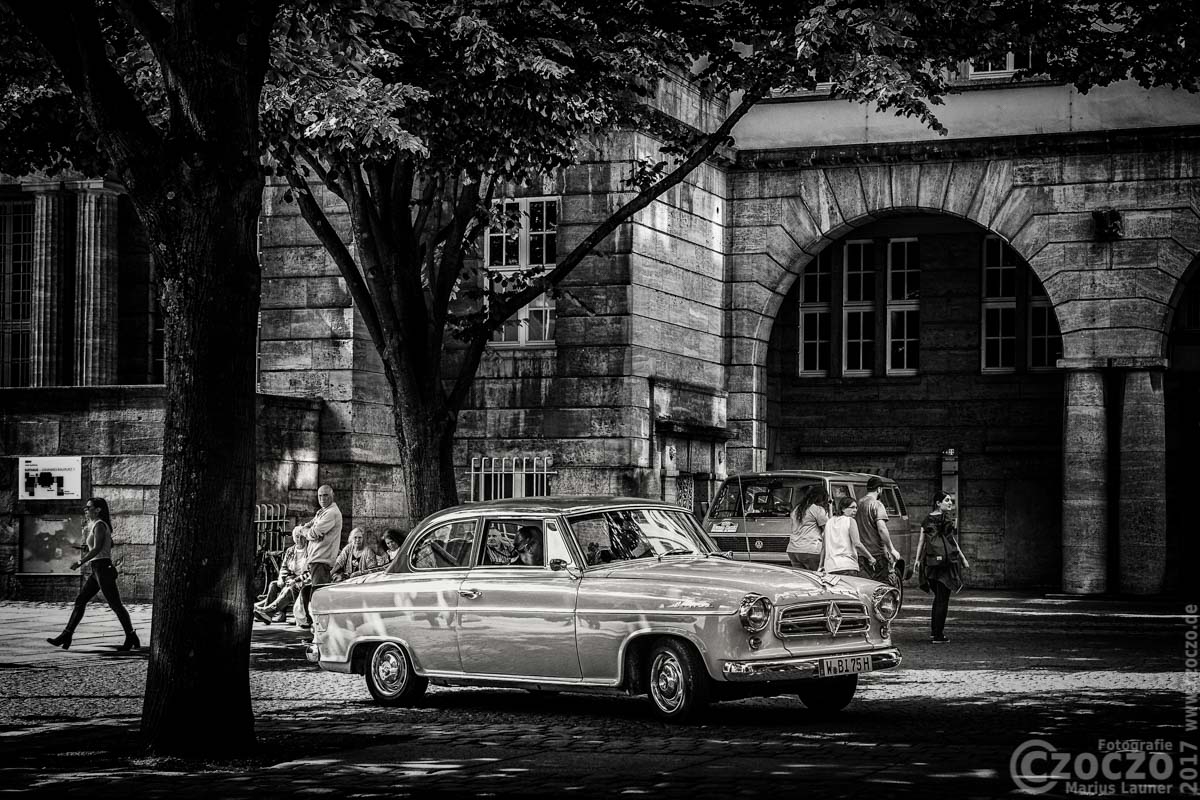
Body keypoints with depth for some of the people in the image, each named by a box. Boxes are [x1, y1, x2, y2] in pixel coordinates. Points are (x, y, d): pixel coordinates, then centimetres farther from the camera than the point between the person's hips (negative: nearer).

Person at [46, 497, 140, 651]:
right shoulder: (94, 525, 18)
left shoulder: (99, 525, -12)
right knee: (80, 601, 6)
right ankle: (66, 636, 5)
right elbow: (110, 544, 29)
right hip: (97, 571, 10)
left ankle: (131, 639, -2)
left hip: (103, 568, -10)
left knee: (115, 604, -7)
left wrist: (80, 562, -22)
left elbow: (97, 548, -21)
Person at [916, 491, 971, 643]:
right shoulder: (947, 519, -9)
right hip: (946, 561, -6)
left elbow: (921, 541, 9)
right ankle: (938, 635, -1)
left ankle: (934, 632, 20)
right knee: (942, 599, -1)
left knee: (938, 597, 20)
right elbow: (953, 541, -7)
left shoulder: (927, 519, 10)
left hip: (930, 561, 6)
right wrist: (963, 559, 0)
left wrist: (918, 559, 14)